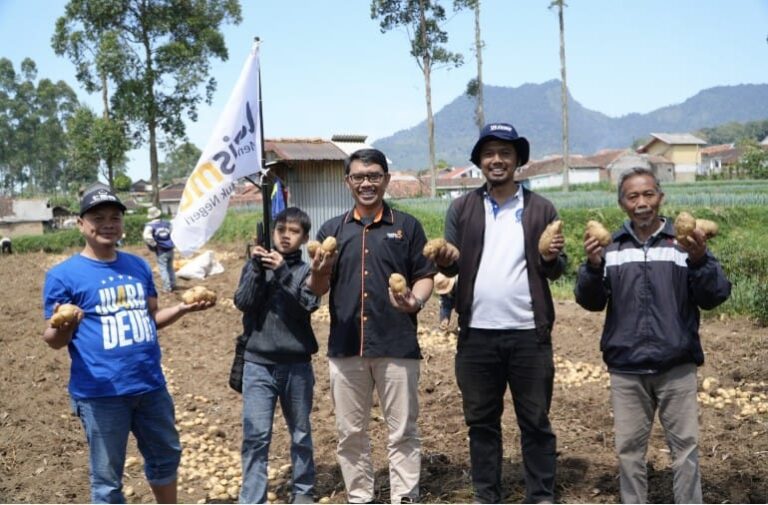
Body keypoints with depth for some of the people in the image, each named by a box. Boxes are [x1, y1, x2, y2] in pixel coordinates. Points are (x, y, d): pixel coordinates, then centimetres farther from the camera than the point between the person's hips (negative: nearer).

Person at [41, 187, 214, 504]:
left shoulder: (138, 266, 8)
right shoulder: (64, 275, -8)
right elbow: (54, 340, -8)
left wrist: (184, 308, -1)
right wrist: (63, 327, -31)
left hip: (151, 385, 6)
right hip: (100, 393, -5)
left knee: (166, 457, 22)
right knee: (107, 477, 7)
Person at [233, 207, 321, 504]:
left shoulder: (306, 270, 1)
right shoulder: (255, 265, 4)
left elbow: (308, 305, -15)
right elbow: (242, 302, -7)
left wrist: (283, 272, -23)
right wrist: (256, 268, -18)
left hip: (297, 365, 0)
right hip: (258, 364, 0)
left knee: (301, 433, 14)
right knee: (255, 435, -5)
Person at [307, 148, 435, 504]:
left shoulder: (407, 226, 4)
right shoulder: (332, 230, 9)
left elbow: (425, 276, 5)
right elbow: (318, 290, 9)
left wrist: (416, 301, -17)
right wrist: (319, 272, -14)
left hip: (397, 344, -2)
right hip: (345, 346, 2)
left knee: (402, 430, 4)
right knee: (350, 432, 11)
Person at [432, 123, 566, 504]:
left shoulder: (541, 209, 4)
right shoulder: (462, 208, 7)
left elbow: (555, 272, 4)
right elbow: (452, 265, 4)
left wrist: (552, 258, -19)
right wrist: (446, 260, -19)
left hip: (528, 333, -1)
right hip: (477, 334, 1)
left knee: (535, 421, 7)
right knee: (481, 421, 10)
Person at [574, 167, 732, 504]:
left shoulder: (685, 241, -1)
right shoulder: (610, 246, 2)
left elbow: (714, 297, -6)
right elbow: (591, 302, -1)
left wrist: (700, 261, -24)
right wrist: (594, 267, -19)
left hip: (676, 365, -1)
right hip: (626, 367, 1)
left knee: (685, 444, 8)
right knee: (629, 446, 11)